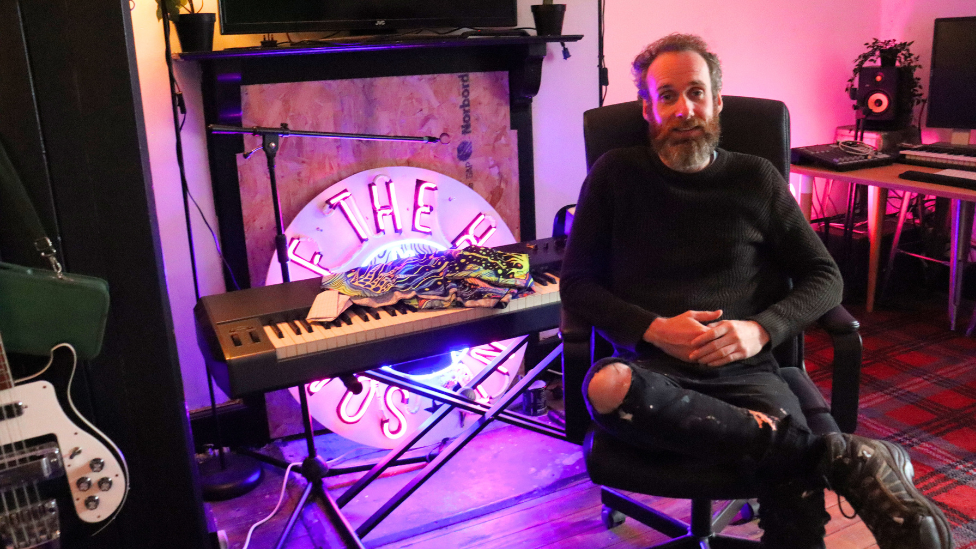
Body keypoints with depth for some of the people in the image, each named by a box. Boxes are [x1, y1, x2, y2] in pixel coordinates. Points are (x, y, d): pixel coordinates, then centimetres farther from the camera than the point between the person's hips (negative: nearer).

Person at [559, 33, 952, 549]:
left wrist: (761, 329, -6)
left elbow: (825, 278, 15)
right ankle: (839, 458, -30)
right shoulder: (616, 175, 11)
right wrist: (653, 328, -10)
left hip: (746, 370, 0)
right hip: (654, 369, 1)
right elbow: (576, 284, 7)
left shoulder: (756, 180, 14)